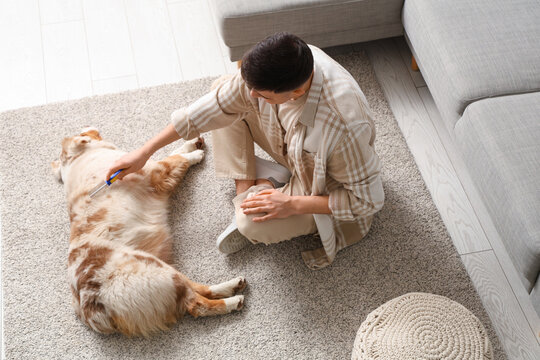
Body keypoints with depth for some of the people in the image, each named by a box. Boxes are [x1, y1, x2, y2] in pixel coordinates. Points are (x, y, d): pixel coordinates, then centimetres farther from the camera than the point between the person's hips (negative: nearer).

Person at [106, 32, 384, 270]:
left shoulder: (344, 126, -44)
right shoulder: (272, 69, -27)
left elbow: (368, 199, -29)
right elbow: (211, 108, -14)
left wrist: (293, 204, -27)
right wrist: (145, 151, -10)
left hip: (322, 188, -6)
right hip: (292, 150, 6)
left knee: (254, 225, -31)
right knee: (223, 92, -4)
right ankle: (246, 192, -2)